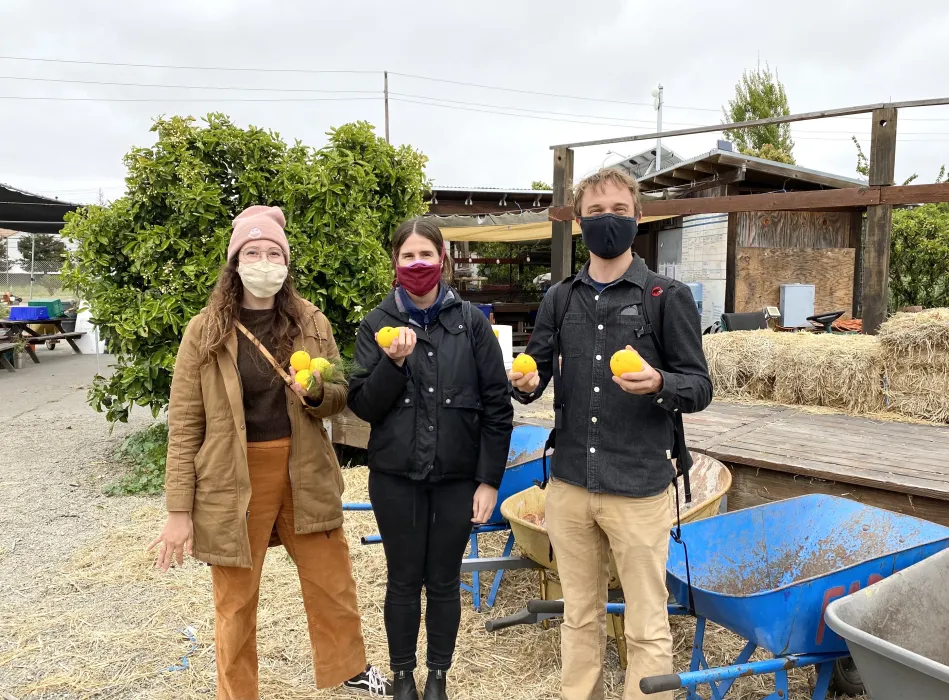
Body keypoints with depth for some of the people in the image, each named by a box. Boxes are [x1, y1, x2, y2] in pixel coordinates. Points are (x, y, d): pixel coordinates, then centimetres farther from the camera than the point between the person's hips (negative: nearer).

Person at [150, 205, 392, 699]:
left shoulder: (311, 323, 1)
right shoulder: (204, 331, -6)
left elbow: (342, 396, 7)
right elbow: (184, 424, -5)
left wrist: (315, 393, -17)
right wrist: (179, 511, -7)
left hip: (305, 475, 3)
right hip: (234, 482, -2)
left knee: (333, 584, 15)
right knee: (236, 602, 11)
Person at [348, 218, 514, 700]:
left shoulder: (471, 321, -3)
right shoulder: (376, 325, -1)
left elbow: (497, 404, -2)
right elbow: (363, 406, -4)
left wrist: (490, 479, -4)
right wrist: (394, 363, -21)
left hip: (457, 477, 0)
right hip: (395, 478, 1)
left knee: (443, 580, 12)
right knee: (404, 580, 13)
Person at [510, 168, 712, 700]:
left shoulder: (669, 297, -3)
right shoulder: (561, 299, 8)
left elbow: (700, 387, -4)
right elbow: (536, 367, 11)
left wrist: (660, 383, -25)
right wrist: (527, 382, -12)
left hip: (639, 488, -3)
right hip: (570, 484, 4)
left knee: (647, 627, 8)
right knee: (580, 616, 19)